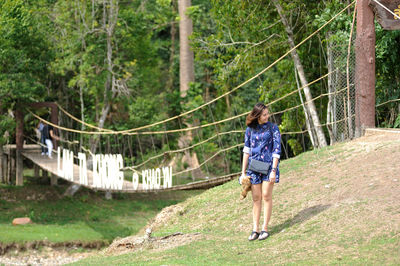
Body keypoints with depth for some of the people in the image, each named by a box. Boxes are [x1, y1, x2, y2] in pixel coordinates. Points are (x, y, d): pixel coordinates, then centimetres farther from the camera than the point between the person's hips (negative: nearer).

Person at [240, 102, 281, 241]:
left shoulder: (273, 128, 0)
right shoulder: (250, 129, 7)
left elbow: (276, 150, -3)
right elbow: (246, 150, 10)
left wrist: (273, 170, -11)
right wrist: (243, 171, 7)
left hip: (268, 165, -2)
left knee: (266, 196, -4)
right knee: (256, 198, 3)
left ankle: (265, 228, 1)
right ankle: (255, 229, 6)